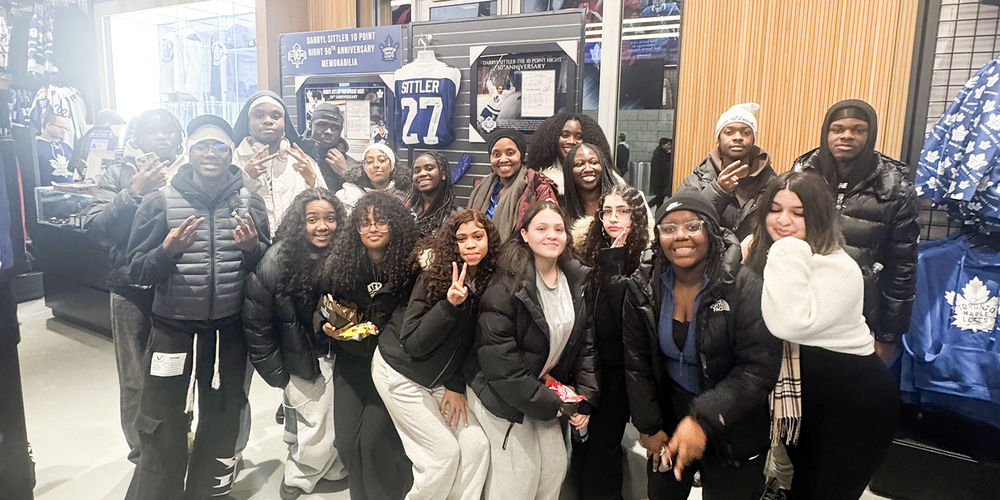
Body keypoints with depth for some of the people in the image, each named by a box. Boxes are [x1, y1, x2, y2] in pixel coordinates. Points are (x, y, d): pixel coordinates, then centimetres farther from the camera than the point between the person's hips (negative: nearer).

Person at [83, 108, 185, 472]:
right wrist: (134, 193, -18)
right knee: (135, 381, 9)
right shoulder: (118, 175, 2)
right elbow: (94, 228, -11)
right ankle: (142, 452, 31)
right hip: (132, 291, 0)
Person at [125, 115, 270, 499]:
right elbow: (136, 271, -3)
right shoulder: (160, 201, -5)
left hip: (230, 331, 2)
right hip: (173, 331, -2)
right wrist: (168, 250, -22)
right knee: (164, 431, 4)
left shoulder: (249, 201, -1)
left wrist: (253, 248, -15)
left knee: (222, 422, 18)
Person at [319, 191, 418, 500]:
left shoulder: (410, 267, -13)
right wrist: (331, 328, -10)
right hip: (351, 361, 3)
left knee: (374, 438, -11)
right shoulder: (338, 266, -4)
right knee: (346, 441, 3)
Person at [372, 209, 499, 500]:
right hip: (399, 373, -6)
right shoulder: (434, 277, -22)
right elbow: (412, 343, -24)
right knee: (445, 453, -6)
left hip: (436, 377, 6)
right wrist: (449, 303, -34)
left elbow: (468, 341, 3)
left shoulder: (487, 282, -6)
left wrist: (456, 386, -4)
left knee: (476, 445, -1)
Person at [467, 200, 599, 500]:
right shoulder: (507, 286, -22)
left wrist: (585, 399, -4)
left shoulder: (578, 282, 0)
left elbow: (586, 343, 4)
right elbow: (499, 358, -23)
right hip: (502, 396, -6)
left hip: (545, 393, 7)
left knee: (555, 468, 9)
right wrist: (548, 404, -17)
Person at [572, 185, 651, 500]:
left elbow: (627, 308, -23)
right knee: (580, 442, 12)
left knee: (603, 445, 3)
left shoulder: (645, 259, -10)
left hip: (618, 368, -5)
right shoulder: (593, 253, 8)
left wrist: (613, 261, -18)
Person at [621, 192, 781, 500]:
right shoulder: (643, 287, -8)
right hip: (669, 416, 4)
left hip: (732, 428, -3)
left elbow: (760, 368, -22)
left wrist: (703, 419, -30)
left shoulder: (743, 287, -19)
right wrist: (649, 427, -1)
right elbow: (636, 363, 0)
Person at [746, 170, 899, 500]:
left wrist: (788, 252, -33)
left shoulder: (837, 268, -23)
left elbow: (788, 324, -38)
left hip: (853, 408, -7)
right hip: (799, 399, 7)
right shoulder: (760, 253, 0)